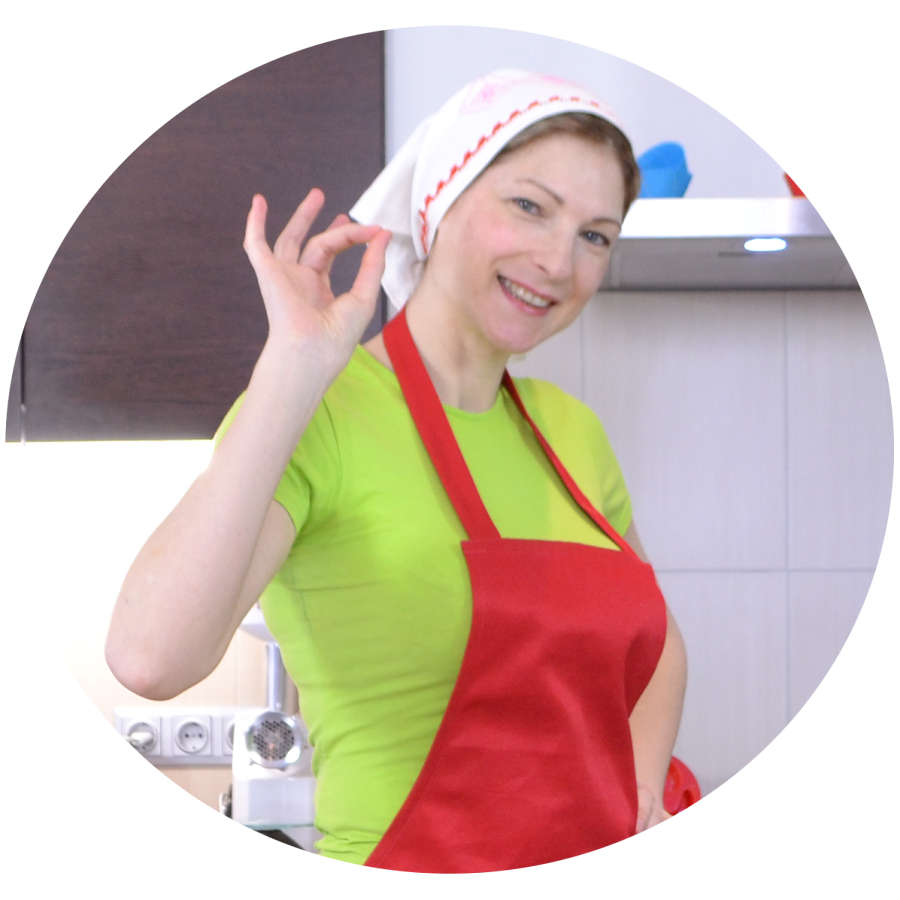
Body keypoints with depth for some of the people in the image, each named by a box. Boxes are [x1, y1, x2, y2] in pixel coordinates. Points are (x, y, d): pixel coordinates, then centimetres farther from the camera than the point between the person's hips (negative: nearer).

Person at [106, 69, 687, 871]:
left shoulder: (570, 431, 6)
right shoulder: (316, 414, -14)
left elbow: (656, 644, 21)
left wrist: (638, 799, 3)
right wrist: (297, 363, -29)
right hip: (408, 866, -6)